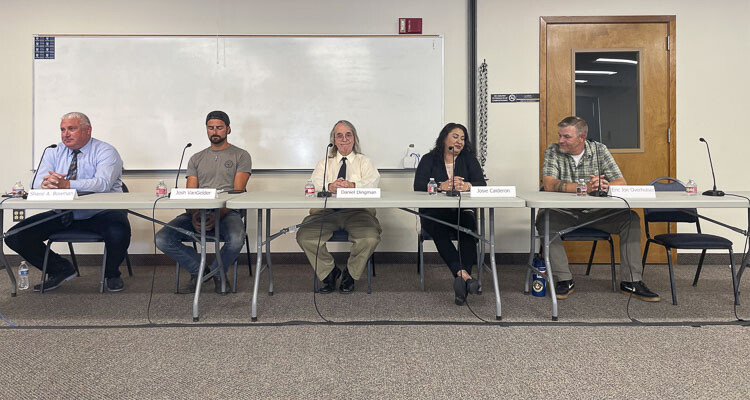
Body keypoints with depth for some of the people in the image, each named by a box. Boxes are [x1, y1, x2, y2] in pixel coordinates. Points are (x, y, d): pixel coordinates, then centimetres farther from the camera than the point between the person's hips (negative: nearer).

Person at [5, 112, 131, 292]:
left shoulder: (105, 151, -5)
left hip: (99, 214, -5)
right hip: (62, 215, 5)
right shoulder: (54, 153, 12)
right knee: (15, 237, -7)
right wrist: (46, 184, -25)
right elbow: (37, 184, 1)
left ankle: (111, 274, -2)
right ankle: (61, 269, 13)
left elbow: (103, 183, -22)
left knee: (118, 232, -36)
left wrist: (66, 184, -34)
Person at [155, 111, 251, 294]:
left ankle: (215, 272, -3)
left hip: (227, 212, -3)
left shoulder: (241, 156, 9)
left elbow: (238, 193, -3)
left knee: (236, 239, -36)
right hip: (198, 213, 4)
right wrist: (195, 215, -13)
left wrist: (218, 216, -19)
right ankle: (200, 268, 2)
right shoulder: (196, 159, 21)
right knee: (162, 239, -19)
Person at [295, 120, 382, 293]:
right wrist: (330, 186, -21)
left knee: (370, 237, -32)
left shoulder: (364, 161, 19)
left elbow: (373, 180, -2)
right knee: (304, 236, -24)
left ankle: (350, 273, -2)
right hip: (327, 212, 2)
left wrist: (352, 185, -22)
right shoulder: (325, 162, 23)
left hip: (357, 211, -1)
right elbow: (314, 183, 3)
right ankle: (330, 271, 2)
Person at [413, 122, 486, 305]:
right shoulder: (429, 159, 8)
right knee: (438, 227, -36)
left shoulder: (468, 158, 14)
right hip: (434, 213, -1)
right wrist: (442, 186, -24)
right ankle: (464, 275, -44)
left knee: (469, 222, -34)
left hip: (461, 212, 2)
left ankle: (461, 277, -41)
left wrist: (467, 185, -22)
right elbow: (418, 186, -8)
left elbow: (482, 184, 1)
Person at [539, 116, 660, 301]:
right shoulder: (553, 151, -4)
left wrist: (605, 186, -30)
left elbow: (621, 183, -5)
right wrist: (585, 187, -31)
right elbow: (549, 184, -20)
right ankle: (564, 280, -23)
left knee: (630, 218, -20)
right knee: (544, 219, -33)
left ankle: (630, 282, -12)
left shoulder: (599, 150, 1)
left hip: (595, 213, 2)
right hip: (564, 213, -2)